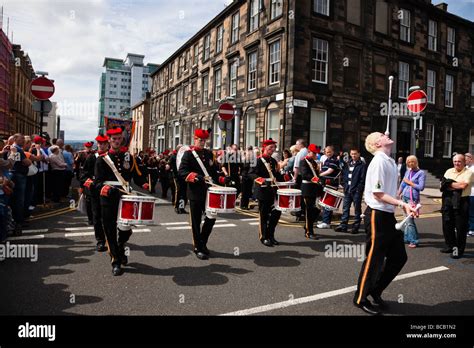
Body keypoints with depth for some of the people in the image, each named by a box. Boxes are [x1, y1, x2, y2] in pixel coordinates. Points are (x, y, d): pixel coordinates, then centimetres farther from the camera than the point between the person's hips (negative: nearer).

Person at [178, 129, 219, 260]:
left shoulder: (209, 153, 12)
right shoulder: (188, 154, -4)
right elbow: (181, 171, -15)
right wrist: (195, 177, -29)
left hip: (209, 192, 5)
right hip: (195, 193, -5)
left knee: (211, 217, 6)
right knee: (196, 221, 4)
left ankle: (202, 243, 26)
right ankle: (198, 248, 17)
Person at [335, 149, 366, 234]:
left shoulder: (362, 165, -4)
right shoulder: (348, 164, 13)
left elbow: (363, 179, -10)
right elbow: (344, 175, 16)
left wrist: (358, 189, -15)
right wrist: (345, 185, 4)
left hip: (357, 191, -5)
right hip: (347, 190, 6)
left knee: (357, 209, 4)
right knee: (345, 208, 7)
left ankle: (356, 227, 10)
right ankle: (343, 226, 12)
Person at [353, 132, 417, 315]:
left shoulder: (390, 161, 10)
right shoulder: (379, 162, -17)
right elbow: (378, 194, -20)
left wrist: (404, 205, 8)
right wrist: (402, 204, -21)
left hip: (388, 215, 9)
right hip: (377, 215, -9)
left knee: (399, 257, 15)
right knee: (374, 259, 3)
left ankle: (375, 291, 31)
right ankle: (361, 298, 21)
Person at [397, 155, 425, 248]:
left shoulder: (421, 173, -6)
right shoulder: (408, 171, 11)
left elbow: (421, 187, -13)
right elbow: (402, 183, 15)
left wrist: (409, 182, -8)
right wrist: (398, 195, 11)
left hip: (412, 198, -6)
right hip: (404, 196, 6)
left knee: (410, 220, -7)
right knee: (407, 219, 11)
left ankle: (414, 241, 2)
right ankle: (407, 238, 21)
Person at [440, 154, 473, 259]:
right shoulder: (449, 171, 13)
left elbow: (463, 185, -19)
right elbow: (443, 184, 3)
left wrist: (450, 184, -8)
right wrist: (457, 186, -12)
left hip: (461, 202, -5)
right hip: (448, 200, 5)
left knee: (461, 227, 1)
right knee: (447, 225, 12)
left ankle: (459, 250, 11)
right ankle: (450, 246, 27)